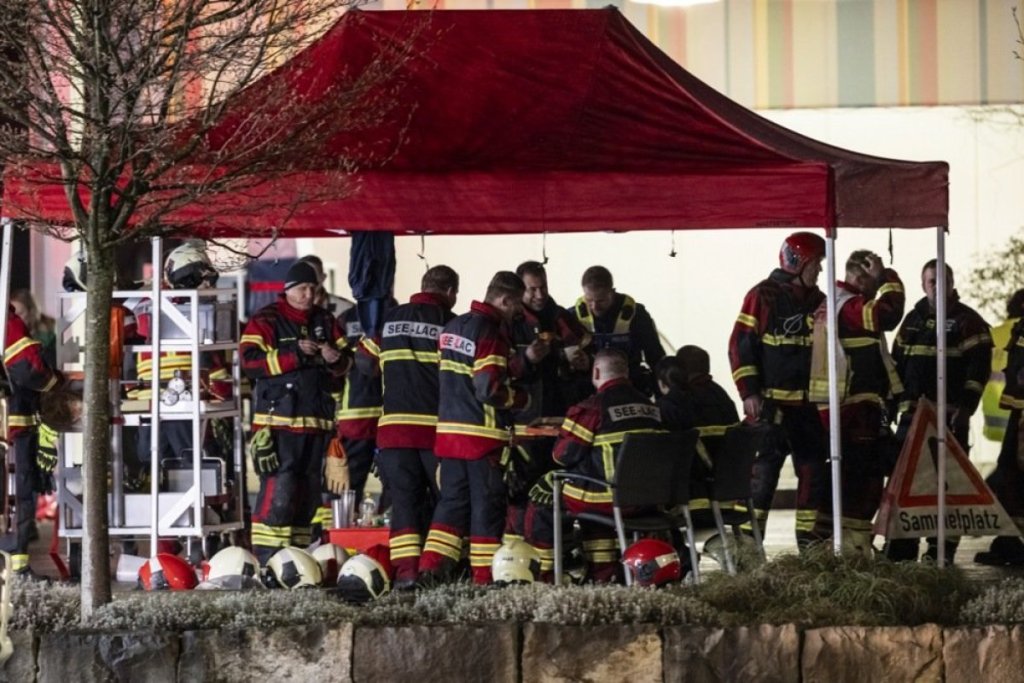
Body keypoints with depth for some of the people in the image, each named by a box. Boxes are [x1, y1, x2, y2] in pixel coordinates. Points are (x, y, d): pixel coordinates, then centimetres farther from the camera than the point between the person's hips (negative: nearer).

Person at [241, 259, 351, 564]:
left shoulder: (325, 321, 15)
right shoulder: (266, 320, -2)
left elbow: (346, 362, 17)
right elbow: (250, 361, -14)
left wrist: (336, 359, -7)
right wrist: (295, 354, -19)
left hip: (316, 421, 7)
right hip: (277, 421, -7)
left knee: (309, 490, 10)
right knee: (278, 490, -15)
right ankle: (264, 558, -14)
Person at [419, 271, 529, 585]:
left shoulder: (453, 327, 12)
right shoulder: (491, 333, -16)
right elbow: (490, 390, -21)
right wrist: (522, 398, -5)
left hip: (448, 430, 8)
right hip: (483, 435, -8)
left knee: (453, 500, 12)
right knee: (488, 503, 0)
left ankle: (430, 567, 4)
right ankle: (484, 576, 3)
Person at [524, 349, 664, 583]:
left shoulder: (592, 408, -14)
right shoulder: (650, 407, 5)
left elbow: (564, 454, -11)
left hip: (609, 497, -6)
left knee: (541, 499, 15)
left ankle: (548, 574, 19)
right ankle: (604, 573, 32)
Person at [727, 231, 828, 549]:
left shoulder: (818, 300, 13)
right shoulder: (763, 296, -6)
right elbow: (741, 345, -9)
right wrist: (749, 392, -14)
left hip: (808, 403, 6)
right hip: (770, 402, -6)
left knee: (814, 470, 7)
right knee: (762, 470, -7)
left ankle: (810, 541, 15)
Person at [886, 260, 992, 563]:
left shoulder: (968, 322, -1)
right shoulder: (913, 320, 17)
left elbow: (979, 368, -8)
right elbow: (897, 365, 20)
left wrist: (964, 408, -16)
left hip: (949, 415, -5)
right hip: (912, 413, 5)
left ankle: (942, 549, -1)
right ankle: (900, 548, 7)